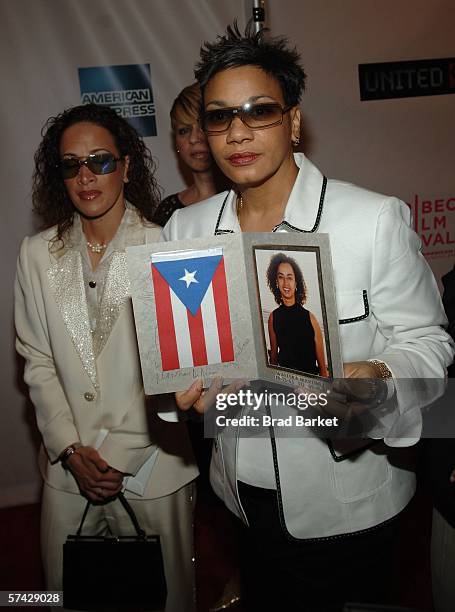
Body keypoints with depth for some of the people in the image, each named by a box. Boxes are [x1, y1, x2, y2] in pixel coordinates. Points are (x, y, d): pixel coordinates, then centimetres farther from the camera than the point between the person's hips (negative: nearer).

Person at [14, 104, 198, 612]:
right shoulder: (38, 254, 0)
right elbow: (37, 361, 3)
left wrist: (122, 455, -11)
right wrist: (70, 450, -6)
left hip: (151, 464, -2)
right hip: (67, 468, 3)